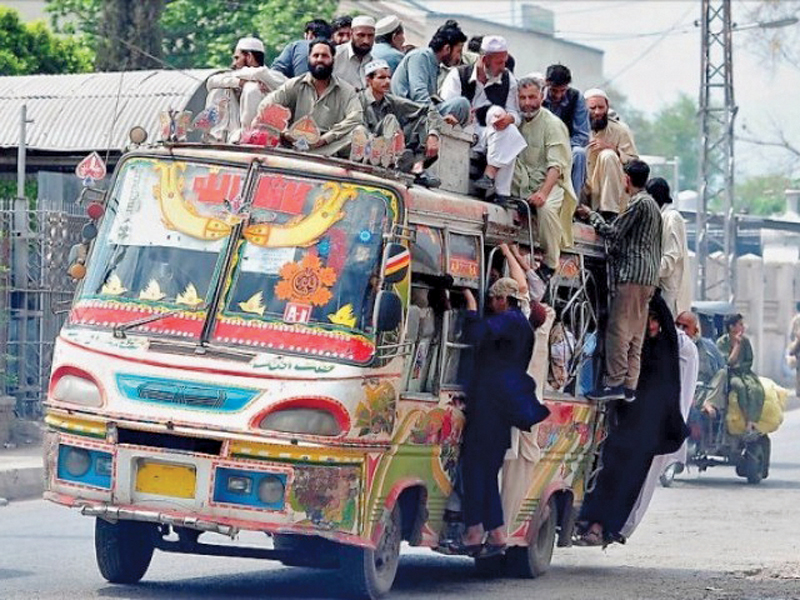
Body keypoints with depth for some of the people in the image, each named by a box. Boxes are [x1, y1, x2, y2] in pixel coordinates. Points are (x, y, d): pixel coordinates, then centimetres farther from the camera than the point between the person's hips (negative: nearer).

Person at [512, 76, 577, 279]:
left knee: (546, 208, -35)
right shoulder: (517, 122, 12)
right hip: (524, 183, 7)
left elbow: (556, 165, -18)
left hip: (551, 182, -7)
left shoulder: (552, 124, -8)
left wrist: (543, 193, -32)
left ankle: (550, 264, -26)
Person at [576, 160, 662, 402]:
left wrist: (591, 215, 3)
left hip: (632, 273, -10)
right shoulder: (653, 205, 22)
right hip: (648, 277, 10)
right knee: (634, 333, 7)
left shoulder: (638, 203, -9)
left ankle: (615, 382, -18)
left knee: (618, 328, -12)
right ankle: (629, 385, 5)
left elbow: (613, 232, -9)